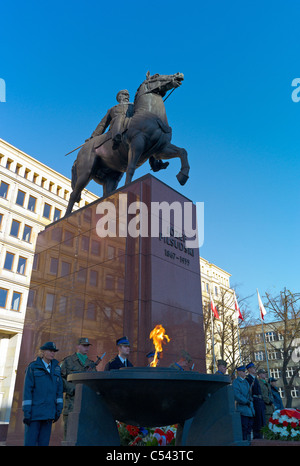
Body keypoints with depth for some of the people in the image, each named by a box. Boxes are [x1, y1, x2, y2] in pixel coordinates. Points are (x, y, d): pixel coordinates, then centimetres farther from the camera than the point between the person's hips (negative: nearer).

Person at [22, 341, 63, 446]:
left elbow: (59, 389, 9)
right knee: (30, 442, -3)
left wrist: (59, 409, 3)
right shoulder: (32, 367, -5)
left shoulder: (56, 368, 8)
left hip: (49, 412, 4)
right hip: (34, 410, -4)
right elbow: (27, 390, -9)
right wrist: (26, 412, -14)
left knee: (44, 442, 6)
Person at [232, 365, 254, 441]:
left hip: (250, 409, 8)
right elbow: (237, 395, -17)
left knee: (249, 428, 11)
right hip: (243, 409, -8)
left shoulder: (246, 382, 18)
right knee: (244, 428, -7)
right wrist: (246, 402, -16)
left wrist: (250, 400, 8)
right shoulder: (235, 382, -8)